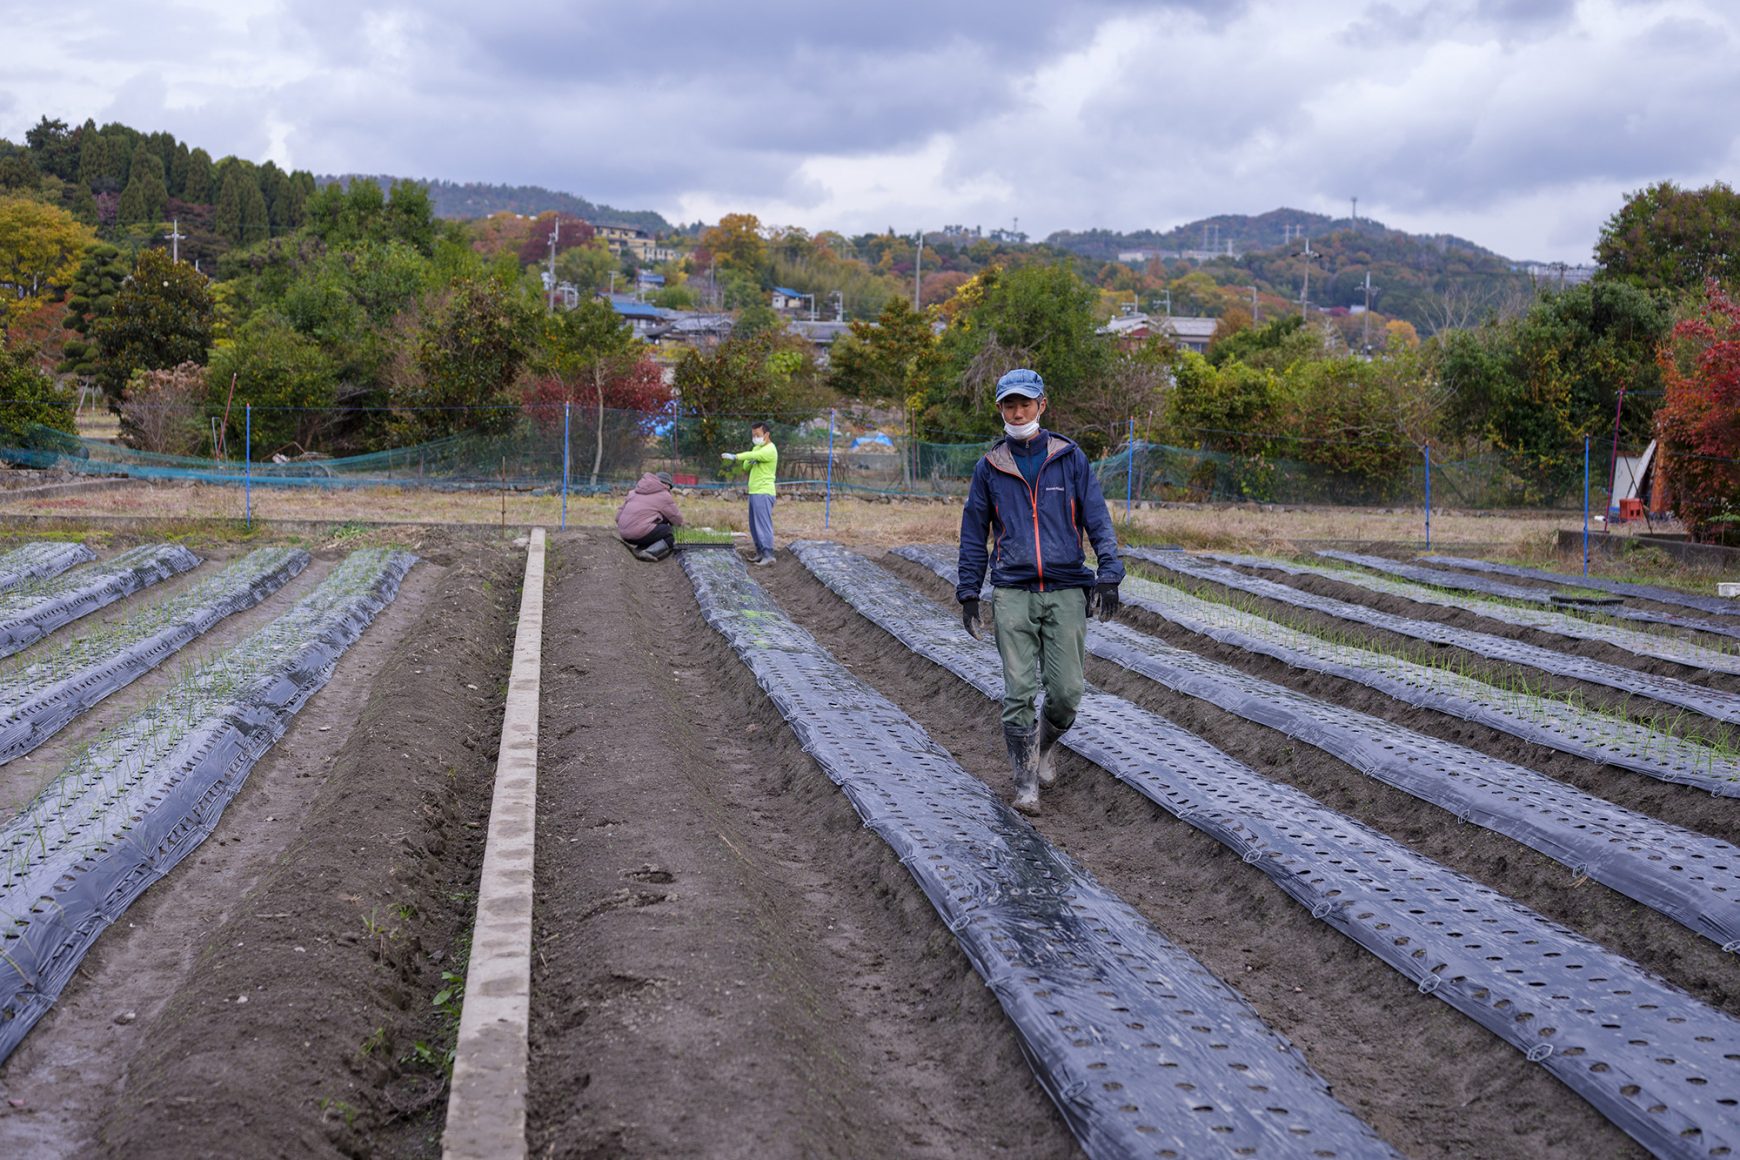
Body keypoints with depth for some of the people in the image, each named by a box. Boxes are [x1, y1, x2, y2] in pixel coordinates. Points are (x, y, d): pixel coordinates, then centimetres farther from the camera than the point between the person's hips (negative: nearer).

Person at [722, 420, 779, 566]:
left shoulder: (770, 450, -10)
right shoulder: (757, 448, 20)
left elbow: (753, 455, -27)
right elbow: (746, 466, 12)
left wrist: (735, 457, -39)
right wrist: (747, 463, -11)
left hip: (763, 493, -9)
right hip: (754, 492, 9)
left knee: (763, 524, -13)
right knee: (754, 526, 10)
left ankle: (768, 555, -15)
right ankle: (760, 553, 17)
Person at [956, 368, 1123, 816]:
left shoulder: (1070, 458, 5)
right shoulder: (990, 467, 8)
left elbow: (1097, 519, 4)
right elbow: (974, 534, 14)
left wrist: (1108, 573, -8)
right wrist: (968, 593, 10)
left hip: (1066, 592, 0)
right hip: (1013, 593, 0)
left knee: (1067, 690, -3)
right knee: (1018, 690, -7)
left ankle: (1043, 747, 28)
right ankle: (1026, 780, 4)